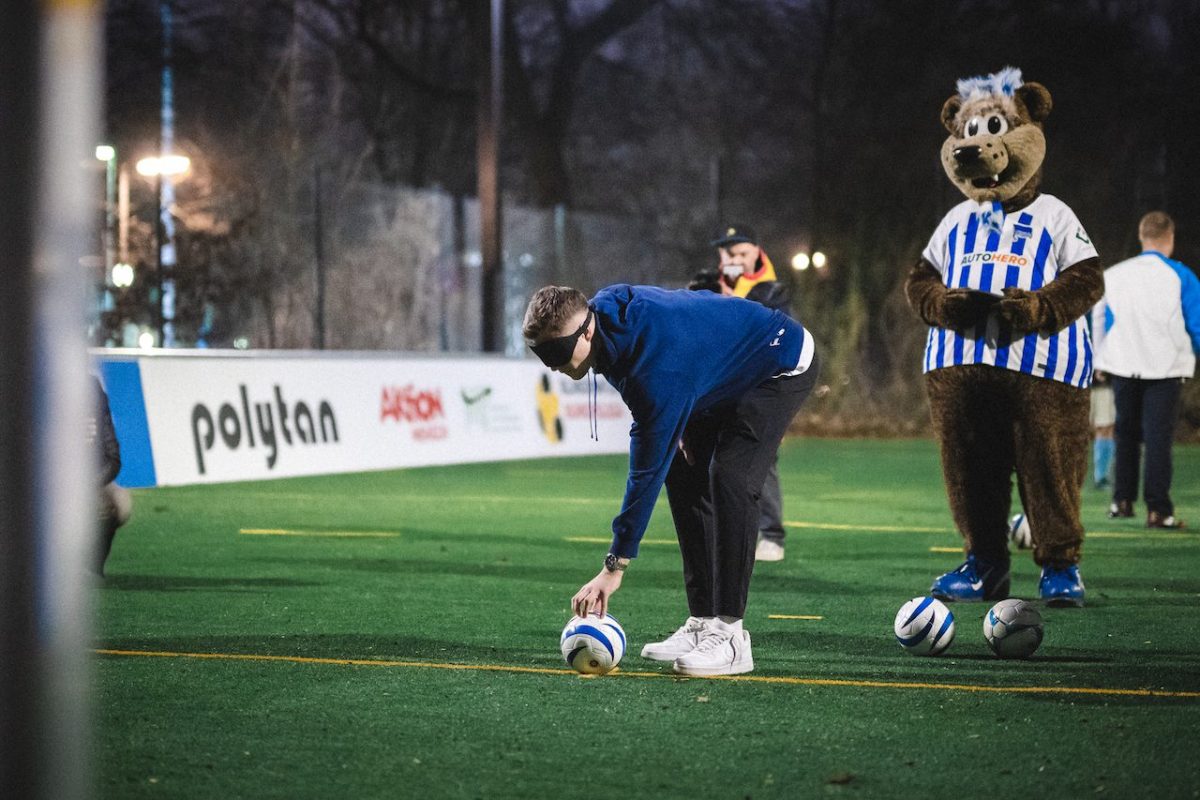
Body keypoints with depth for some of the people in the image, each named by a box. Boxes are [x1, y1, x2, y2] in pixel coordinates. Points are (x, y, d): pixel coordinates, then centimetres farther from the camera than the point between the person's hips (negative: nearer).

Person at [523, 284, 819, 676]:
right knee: (682, 475, 1)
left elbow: (647, 469, -35)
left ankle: (730, 633, -23)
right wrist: (680, 425, 1)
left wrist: (615, 566, -31)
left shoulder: (658, 367, -39)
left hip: (785, 364, -10)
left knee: (730, 478, -24)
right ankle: (703, 622, 3)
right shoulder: (602, 309, -14)